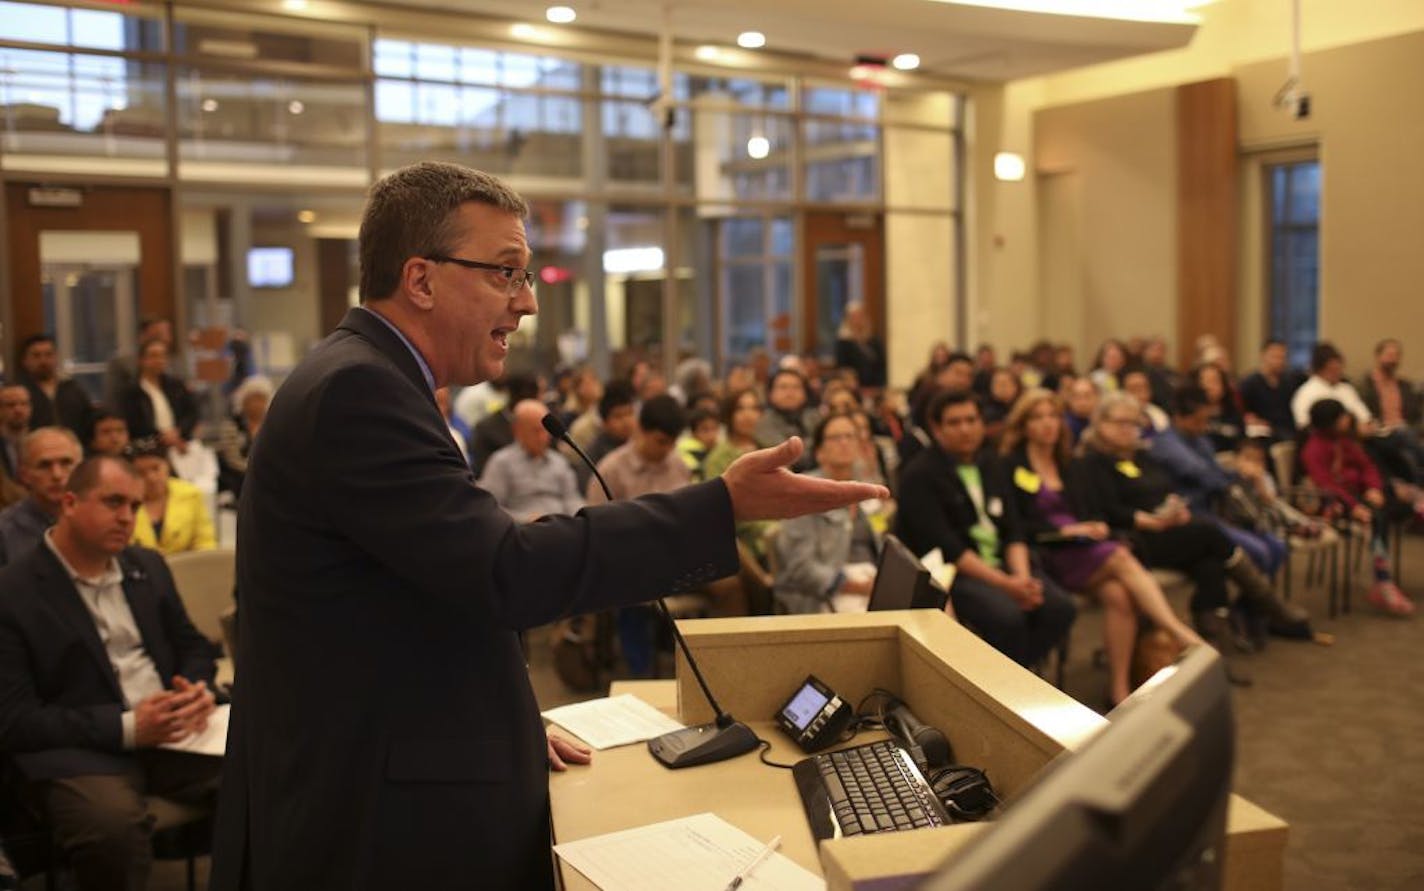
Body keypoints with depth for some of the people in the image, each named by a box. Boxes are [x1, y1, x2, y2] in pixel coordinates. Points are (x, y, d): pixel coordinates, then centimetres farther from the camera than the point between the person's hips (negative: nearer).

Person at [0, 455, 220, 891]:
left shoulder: (148, 566, 15)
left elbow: (193, 645, 23)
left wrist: (198, 690, -3)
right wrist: (127, 727, -19)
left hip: (172, 731, 5)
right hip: (78, 749, -5)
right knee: (113, 826, -38)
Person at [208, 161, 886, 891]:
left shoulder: (361, 381, 11)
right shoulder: (355, 391, -21)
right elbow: (506, 571, -29)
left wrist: (506, 729, 16)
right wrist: (724, 507, -27)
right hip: (379, 832, -10)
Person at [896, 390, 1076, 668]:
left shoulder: (988, 465, 15)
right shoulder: (920, 475, -7)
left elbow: (1012, 530, 11)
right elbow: (944, 545, -16)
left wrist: (1023, 577, -9)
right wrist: (1004, 584, -20)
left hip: (999, 563, 7)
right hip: (950, 571, -7)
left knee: (1060, 608, -16)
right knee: (1008, 616, -31)